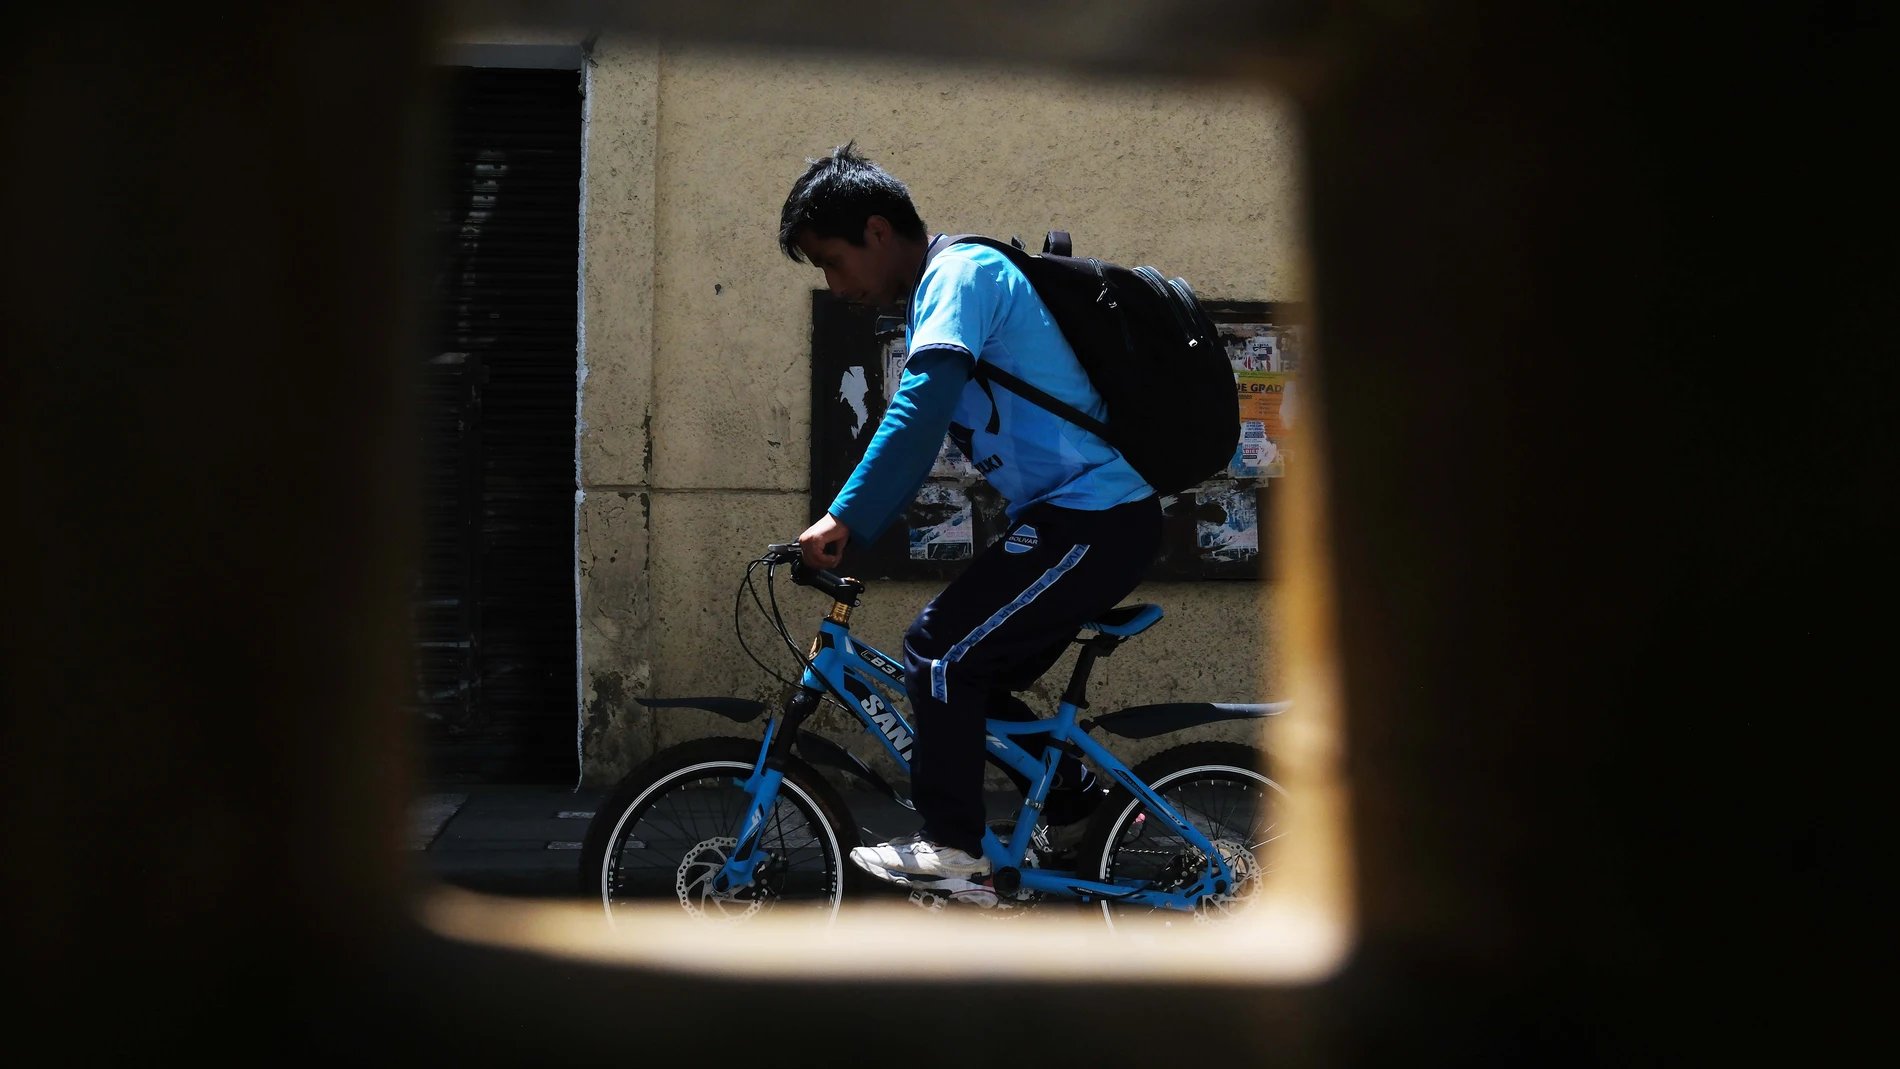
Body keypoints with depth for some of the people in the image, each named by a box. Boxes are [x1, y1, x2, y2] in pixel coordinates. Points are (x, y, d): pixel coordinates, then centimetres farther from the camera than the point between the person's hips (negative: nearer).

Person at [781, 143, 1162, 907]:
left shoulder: (960, 273, -14)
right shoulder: (941, 291, 18)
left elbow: (923, 406, -28)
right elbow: (921, 429, 23)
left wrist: (845, 517, -28)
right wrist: (849, 532, 16)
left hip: (1091, 519, -10)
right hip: (1100, 518, 10)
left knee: (942, 650, -12)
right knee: (974, 675, 13)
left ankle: (953, 851, -7)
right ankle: (1079, 810, 23)